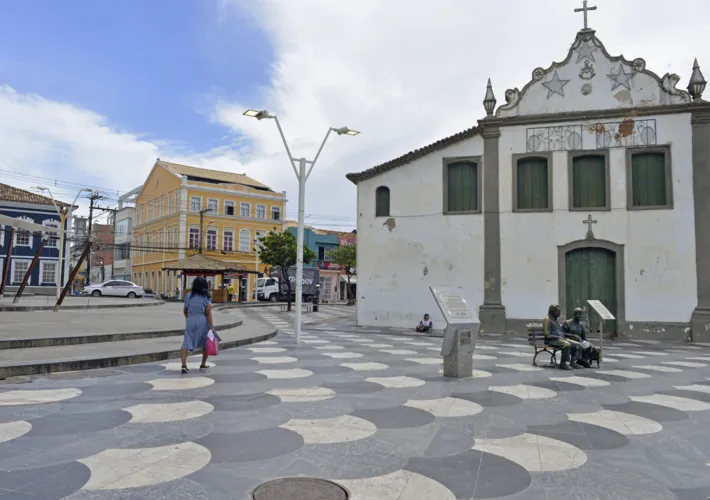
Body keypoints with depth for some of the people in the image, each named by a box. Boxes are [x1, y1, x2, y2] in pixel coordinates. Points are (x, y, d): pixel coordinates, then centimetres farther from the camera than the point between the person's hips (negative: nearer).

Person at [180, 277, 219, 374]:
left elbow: (185, 310, 14)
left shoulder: (188, 296, 4)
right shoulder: (206, 298, -4)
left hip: (190, 322, 1)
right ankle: (203, 364, 25)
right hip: (203, 322, -1)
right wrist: (211, 327, -11)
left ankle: (184, 364, -21)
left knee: (186, 344, -2)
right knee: (206, 343, 19)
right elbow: (208, 313, -11)